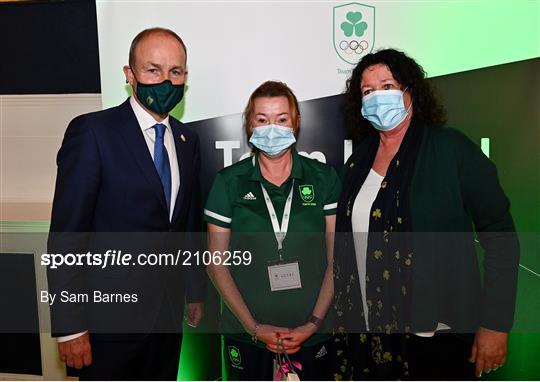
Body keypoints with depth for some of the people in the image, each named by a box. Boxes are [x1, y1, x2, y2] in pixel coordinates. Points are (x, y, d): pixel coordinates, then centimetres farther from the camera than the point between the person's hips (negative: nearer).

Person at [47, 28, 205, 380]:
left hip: (169, 311, 6)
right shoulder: (92, 131, -13)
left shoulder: (188, 140, 5)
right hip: (110, 316, -5)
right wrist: (69, 326, -14)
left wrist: (196, 292, 14)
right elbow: (66, 235, -15)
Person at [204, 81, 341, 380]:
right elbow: (216, 263, -3)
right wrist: (253, 326, -8)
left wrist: (314, 323, -10)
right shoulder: (229, 182, -4)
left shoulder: (324, 179, -3)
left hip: (312, 332, 1)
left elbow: (337, 259, -3)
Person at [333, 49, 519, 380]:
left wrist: (495, 325, -11)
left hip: (437, 332, -4)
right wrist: (344, 314, 8)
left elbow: (501, 239, -9)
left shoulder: (451, 148, -9)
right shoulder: (359, 159, 5)